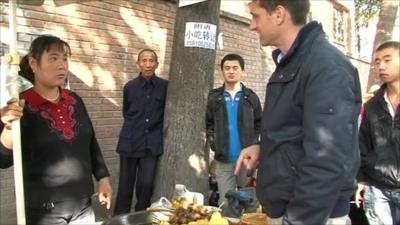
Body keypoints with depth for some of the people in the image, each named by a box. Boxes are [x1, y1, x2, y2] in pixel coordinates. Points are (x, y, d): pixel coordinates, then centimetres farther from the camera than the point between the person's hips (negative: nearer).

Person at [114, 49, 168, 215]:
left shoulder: (165, 86, -2)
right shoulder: (130, 86, 1)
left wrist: (156, 127, 7)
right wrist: (135, 127, 11)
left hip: (152, 143, 0)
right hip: (130, 142, 1)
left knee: (146, 185, 0)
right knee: (126, 185, 7)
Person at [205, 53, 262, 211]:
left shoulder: (251, 97, 3)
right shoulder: (214, 97, 4)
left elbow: (259, 124, 5)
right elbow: (208, 124, 9)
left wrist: (253, 144, -7)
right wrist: (212, 141, -5)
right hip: (223, 159, 1)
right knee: (224, 202, 8)